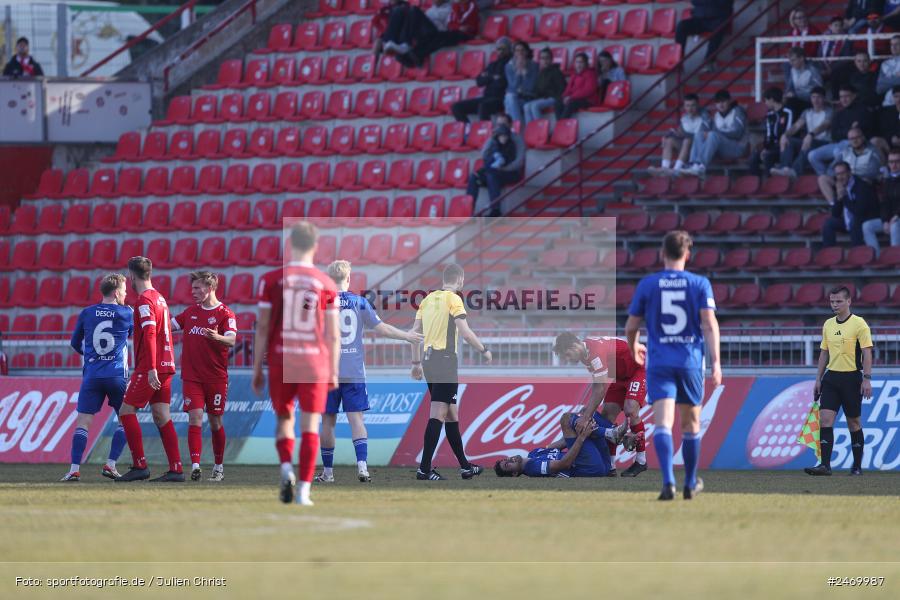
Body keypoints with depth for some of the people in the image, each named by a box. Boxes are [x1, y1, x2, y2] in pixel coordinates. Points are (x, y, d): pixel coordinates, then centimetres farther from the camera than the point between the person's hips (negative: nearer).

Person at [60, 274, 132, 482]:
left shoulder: (87, 314, 5)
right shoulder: (127, 314, 0)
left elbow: (75, 343, 16)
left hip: (91, 376, 1)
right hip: (117, 376, -1)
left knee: (83, 420, -1)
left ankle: (74, 469, -11)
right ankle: (110, 465, 2)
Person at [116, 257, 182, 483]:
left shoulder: (144, 301, -12)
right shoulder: (160, 298, 17)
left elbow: (150, 334, -21)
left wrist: (151, 368, -25)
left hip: (150, 368, -9)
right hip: (166, 365, 9)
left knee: (126, 411, -4)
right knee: (161, 416, 7)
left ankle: (140, 466, -7)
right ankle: (176, 469, 1)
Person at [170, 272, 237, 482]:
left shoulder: (225, 314, -6)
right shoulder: (191, 312, 10)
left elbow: (231, 340, -19)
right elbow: (170, 325, 22)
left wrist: (217, 337, -39)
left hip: (216, 377, -3)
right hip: (192, 376, 3)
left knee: (215, 422, 7)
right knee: (195, 419, -10)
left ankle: (219, 467, 21)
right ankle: (195, 466, -17)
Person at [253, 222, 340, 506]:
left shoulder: (272, 280, -1)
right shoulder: (327, 285, 0)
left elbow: (262, 327, -1)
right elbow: (333, 335, 2)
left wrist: (257, 368, 6)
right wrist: (334, 373, 9)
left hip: (281, 361, 0)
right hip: (315, 362, 0)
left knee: (284, 418, 15)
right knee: (310, 425, 4)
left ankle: (286, 469, -10)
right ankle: (304, 490, -1)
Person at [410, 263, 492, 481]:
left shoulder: (429, 299, 13)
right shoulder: (453, 299, -7)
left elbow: (415, 332, 14)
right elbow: (465, 332, -15)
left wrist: (417, 363, 20)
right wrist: (484, 351, -1)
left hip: (428, 362, 8)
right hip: (445, 363, -8)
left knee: (451, 413, 15)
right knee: (438, 414, -9)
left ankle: (465, 466, 22)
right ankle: (424, 469, -14)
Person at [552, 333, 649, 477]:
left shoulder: (597, 353, -33)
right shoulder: (586, 353, -3)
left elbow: (600, 389, -33)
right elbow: (596, 383, 8)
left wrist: (586, 417, -32)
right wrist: (589, 407, -1)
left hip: (639, 369, -10)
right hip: (621, 375, 10)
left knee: (630, 410, -25)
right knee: (607, 415, 0)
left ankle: (641, 460, -14)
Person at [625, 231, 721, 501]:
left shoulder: (647, 284, 2)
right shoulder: (700, 284, 1)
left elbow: (631, 327, 7)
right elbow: (709, 324, -9)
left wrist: (634, 348, 29)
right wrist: (716, 362, -11)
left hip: (659, 362, -1)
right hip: (691, 362, 1)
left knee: (662, 423, -10)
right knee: (691, 424, 17)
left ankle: (668, 482, -29)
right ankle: (690, 484, 28)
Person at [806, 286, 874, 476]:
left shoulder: (859, 324, -7)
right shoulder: (828, 325, 11)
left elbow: (867, 353, -10)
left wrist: (867, 379, -16)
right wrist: (819, 378, 13)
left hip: (851, 378, -5)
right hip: (832, 377, 5)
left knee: (854, 422, 3)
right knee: (825, 419, -9)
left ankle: (857, 466, 15)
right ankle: (825, 465, -14)